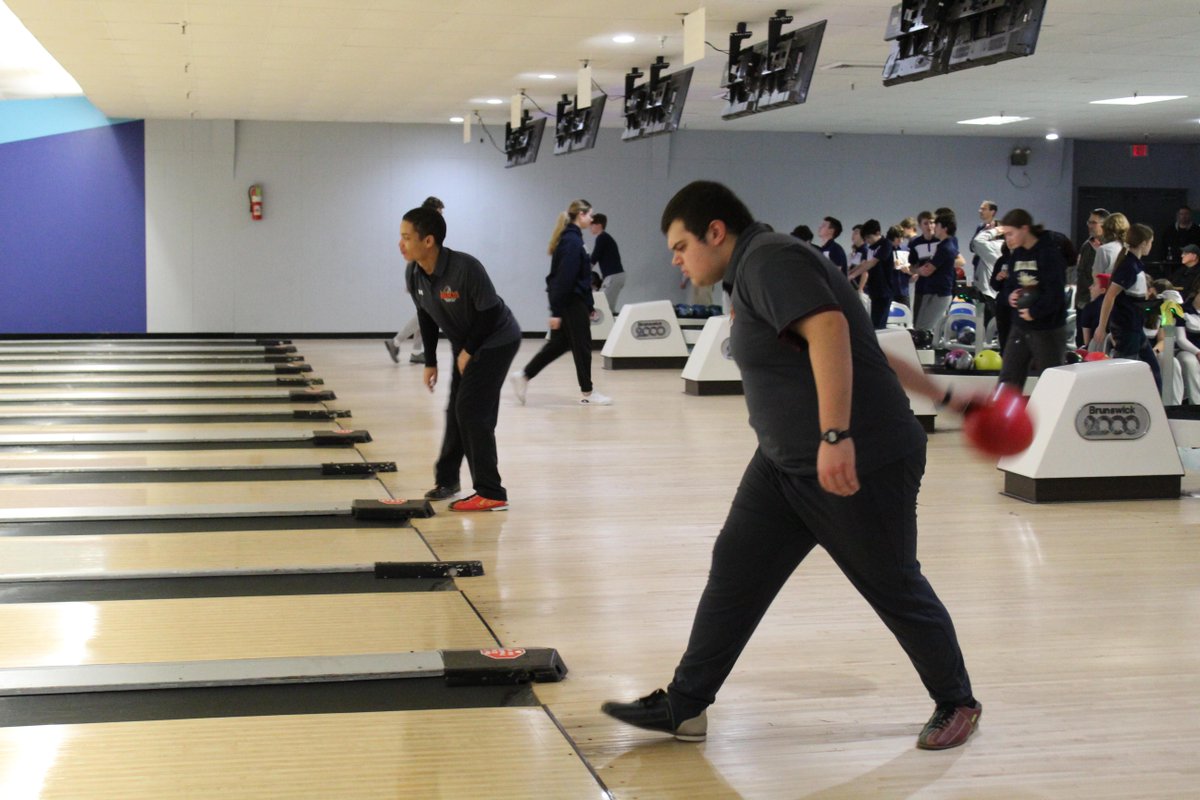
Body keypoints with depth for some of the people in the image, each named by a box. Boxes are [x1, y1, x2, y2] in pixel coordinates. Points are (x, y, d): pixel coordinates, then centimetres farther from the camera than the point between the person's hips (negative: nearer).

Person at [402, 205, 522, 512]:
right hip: (465, 345, 7)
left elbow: (490, 312, -25)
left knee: (472, 411, -14)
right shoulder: (413, 275, -9)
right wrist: (430, 362, 6)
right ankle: (447, 479, 32)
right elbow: (426, 317, 5)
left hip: (496, 340, -7)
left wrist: (469, 350, -17)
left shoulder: (465, 268, -32)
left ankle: (491, 494, -10)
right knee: (456, 412, 15)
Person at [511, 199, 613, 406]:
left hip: (569, 300, 10)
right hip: (571, 301, -10)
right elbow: (565, 277, -21)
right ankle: (587, 393, 11)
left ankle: (523, 376, 13)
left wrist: (588, 306, 21)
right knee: (582, 345, 1)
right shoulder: (573, 240, -17)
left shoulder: (569, 238, 13)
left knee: (559, 343, 14)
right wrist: (557, 311, -23)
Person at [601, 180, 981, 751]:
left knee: (895, 588, 5)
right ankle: (685, 707, 10)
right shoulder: (752, 276, 15)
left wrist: (836, 435, -39)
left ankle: (956, 705, 25)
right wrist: (942, 396, 25)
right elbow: (868, 349, 20)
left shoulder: (769, 260, -15)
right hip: (786, 463, 10)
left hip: (857, 465, -10)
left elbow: (829, 329, -32)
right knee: (734, 572, 5)